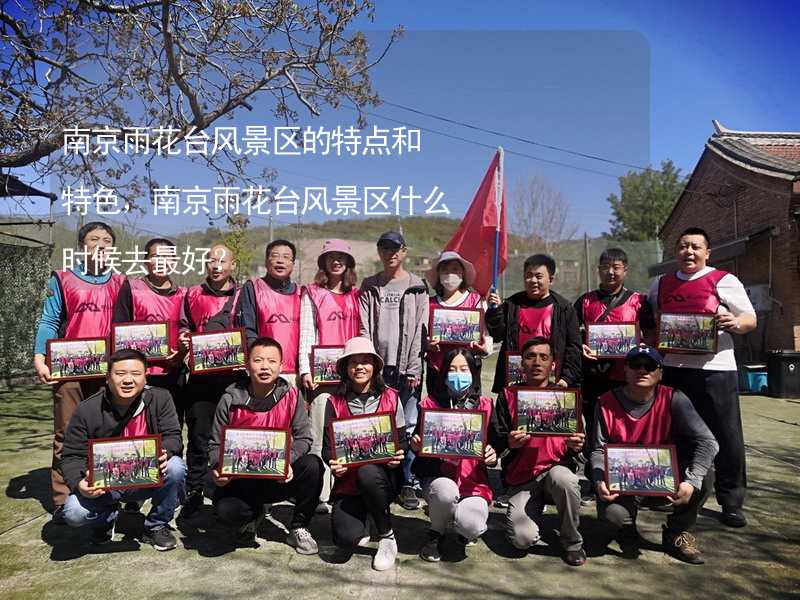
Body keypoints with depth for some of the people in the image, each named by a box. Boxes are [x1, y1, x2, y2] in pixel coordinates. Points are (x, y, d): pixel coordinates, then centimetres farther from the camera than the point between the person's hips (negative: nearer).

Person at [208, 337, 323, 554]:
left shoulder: (290, 396, -5)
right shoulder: (230, 400, -6)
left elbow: (303, 437, -8)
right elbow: (216, 444, -1)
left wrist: (288, 461, -27)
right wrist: (217, 469, -22)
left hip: (281, 479, 1)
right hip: (241, 480, 0)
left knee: (312, 465, -28)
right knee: (224, 509, -30)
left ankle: (298, 528, -1)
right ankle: (252, 515, 13)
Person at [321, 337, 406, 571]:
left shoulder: (391, 398, 2)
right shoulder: (335, 403, 2)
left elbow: (402, 440, 5)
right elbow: (327, 447, 4)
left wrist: (399, 455, -18)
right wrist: (333, 463, -17)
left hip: (382, 477, 0)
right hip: (348, 480, 0)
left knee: (367, 472, -37)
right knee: (346, 538, -25)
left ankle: (387, 536, -11)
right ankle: (357, 517, 15)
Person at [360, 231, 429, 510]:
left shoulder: (417, 287, 8)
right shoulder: (369, 287, 13)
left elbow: (419, 330, 1)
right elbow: (364, 328, 6)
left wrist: (414, 369, -6)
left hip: (406, 368, -1)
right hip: (376, 367, 1)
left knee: (408, 425, -1)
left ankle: (408, 483, 9)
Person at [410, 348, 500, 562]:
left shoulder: (484, 405, 4)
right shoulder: (430, 404, 2)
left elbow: (493, 444, 6)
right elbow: (418, 445, 8)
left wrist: (491, 457, -17)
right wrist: (415, 446, -16)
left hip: (473, 480, 1)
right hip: (437, 476, 0)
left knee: (472, 527, -27)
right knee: (446, 492, -36)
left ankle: (462, 533, 16)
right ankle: (436, 535, 0)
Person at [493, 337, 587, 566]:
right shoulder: (508, 396, 3)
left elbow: (579, 440, 8)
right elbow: (496, 442, 2)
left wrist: (577, 445, -15)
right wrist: (509, 442, -21)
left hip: (557, 467, 1)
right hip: (521, 478, 0)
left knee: (562, 478, -37)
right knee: (522, 540, -21)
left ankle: (572, 543, -8)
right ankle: (534, 507, 17)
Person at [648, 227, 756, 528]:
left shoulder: (723, 281, 2)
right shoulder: (660, 285, 13)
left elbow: (750, 319, 1)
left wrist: (735, 323, -20)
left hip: (715, 368, -3)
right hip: (673, 367, 4)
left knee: (726, 435, 1)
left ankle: (731, 501, 15)